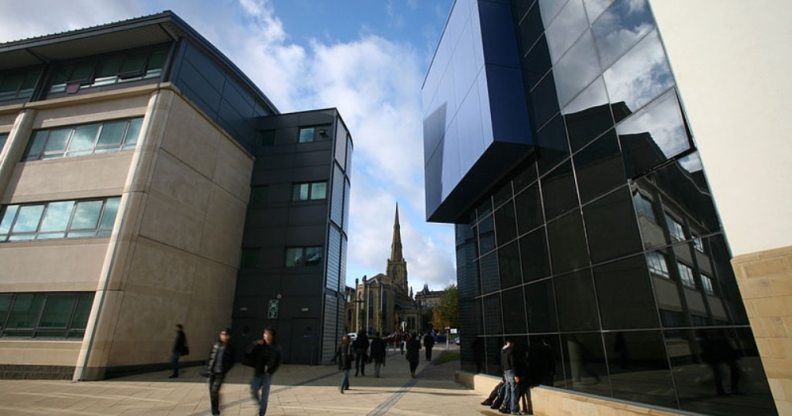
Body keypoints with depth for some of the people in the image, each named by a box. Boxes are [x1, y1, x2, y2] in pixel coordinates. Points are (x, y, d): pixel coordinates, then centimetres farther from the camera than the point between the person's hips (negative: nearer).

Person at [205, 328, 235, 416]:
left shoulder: (230, 348, -5)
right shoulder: (215, 345, 2)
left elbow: (231, 362, -1)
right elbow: (210, 358, 7)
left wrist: (225, 370, -10)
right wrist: (208, 369, 0)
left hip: (220, 373, -4)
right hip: (212, 372, 4)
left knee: (214, 391, -15)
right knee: (211, 392, 11)